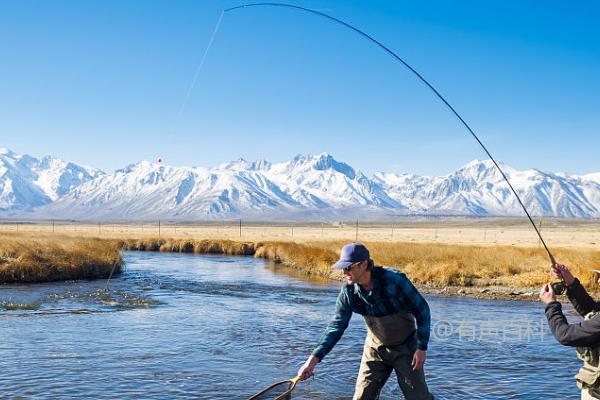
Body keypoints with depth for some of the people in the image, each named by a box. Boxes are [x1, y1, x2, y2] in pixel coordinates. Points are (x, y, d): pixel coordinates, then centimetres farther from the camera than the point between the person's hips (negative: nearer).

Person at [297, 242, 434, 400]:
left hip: (405, 347, -3)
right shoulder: (348, 291, -15)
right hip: (375, 348, 4)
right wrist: (313, 359, -17)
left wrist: (422, 347, -17)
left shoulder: (394, 280, -27)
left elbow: (422, 310, -17)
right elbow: (336, 326, -10)